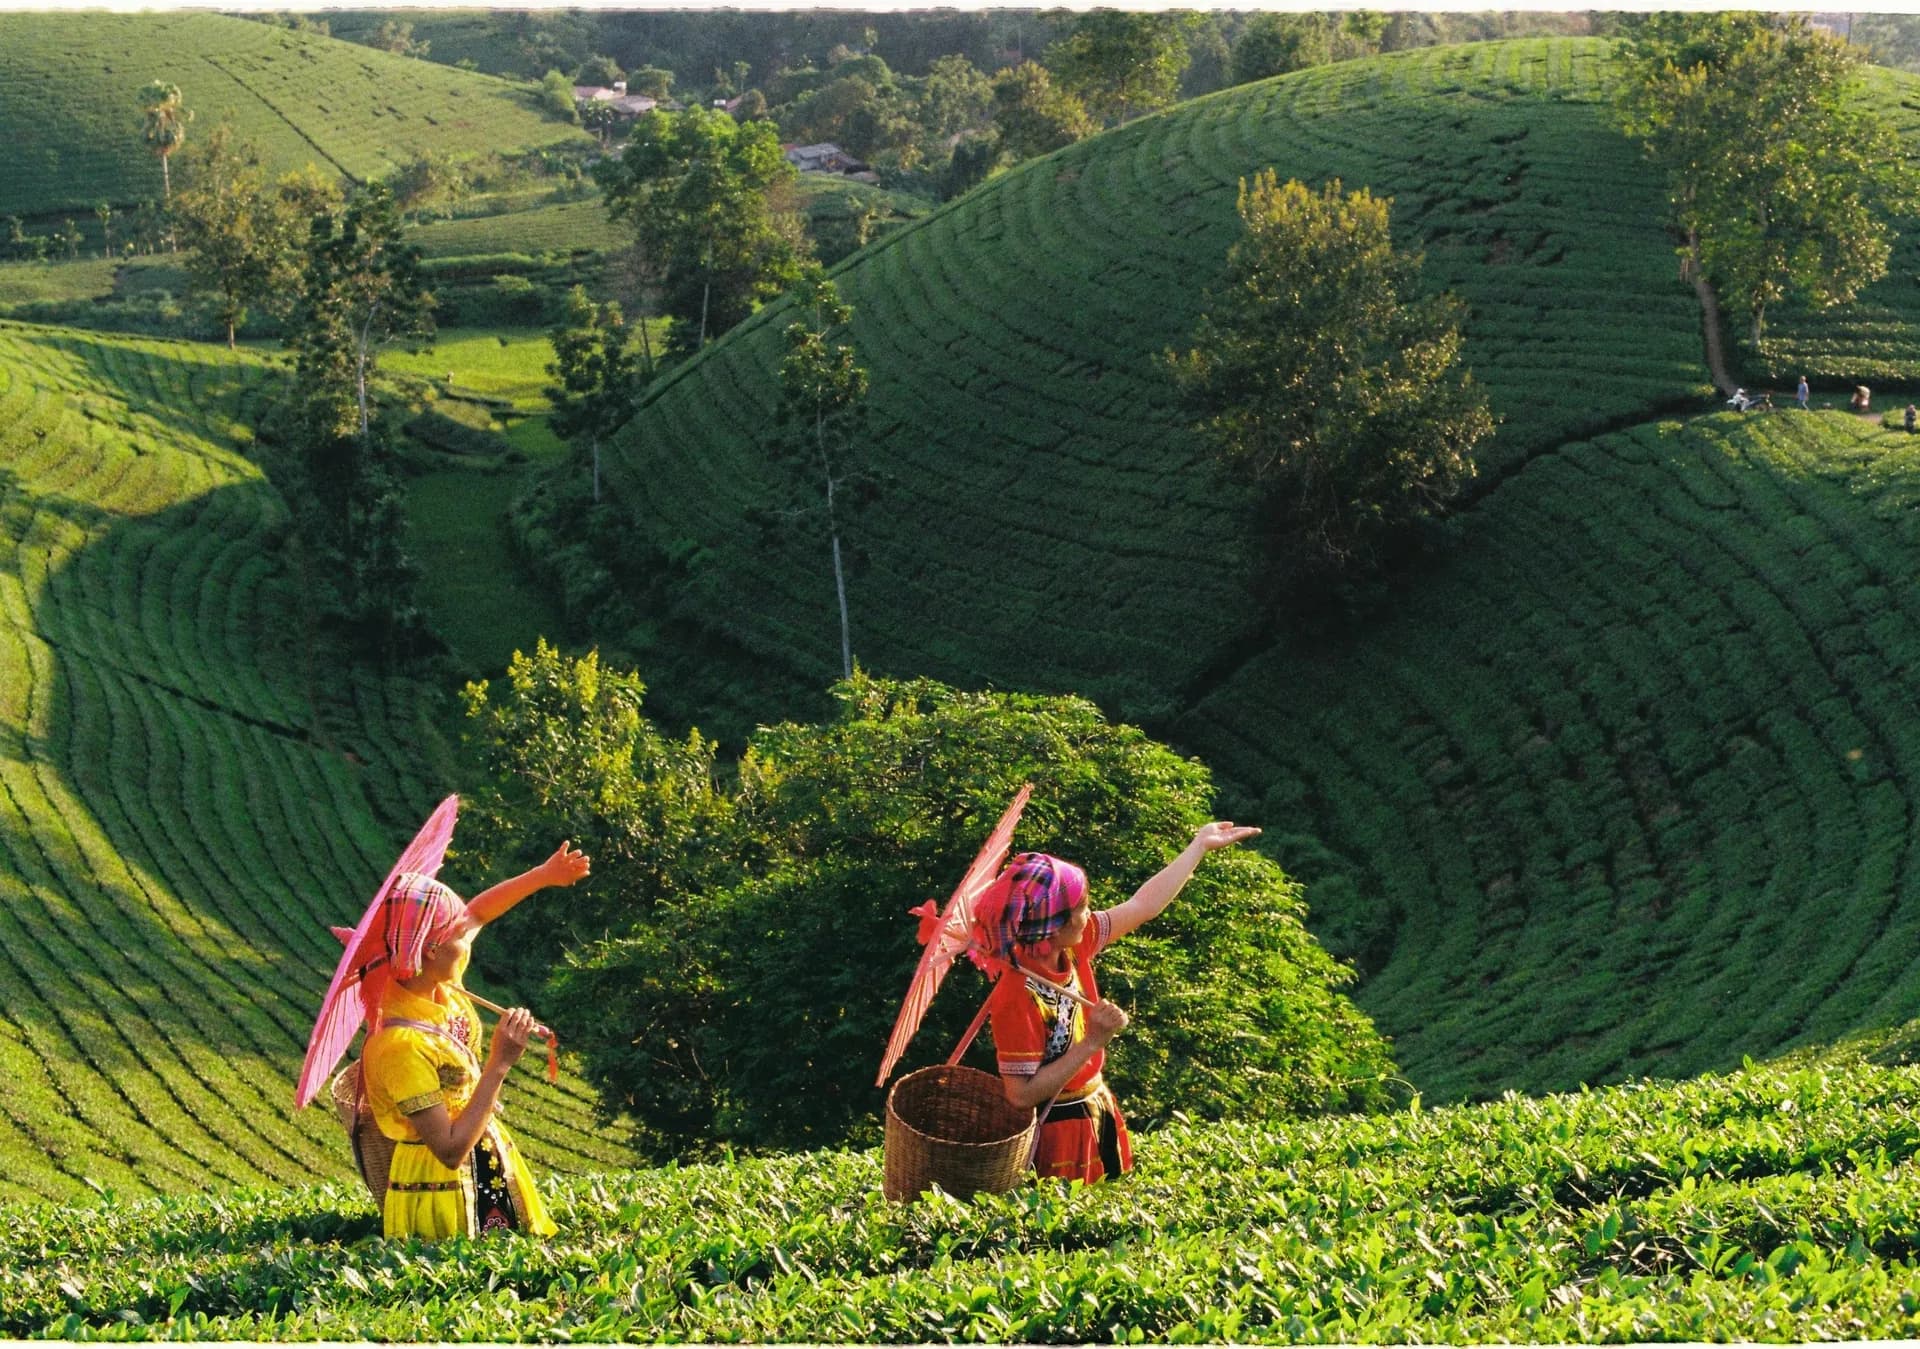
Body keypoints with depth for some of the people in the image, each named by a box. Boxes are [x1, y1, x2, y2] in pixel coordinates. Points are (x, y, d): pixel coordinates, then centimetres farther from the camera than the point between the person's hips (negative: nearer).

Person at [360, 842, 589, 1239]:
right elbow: (450, 1149, -28)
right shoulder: (400, 1043, -30)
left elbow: (476, 912, 15)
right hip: (446, 1196, -9)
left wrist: (542, 876, 12)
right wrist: (499, 1065, -29)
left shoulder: (440, 991, -5)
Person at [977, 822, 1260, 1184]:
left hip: (1096, 1110, 8)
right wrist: (1093, 1042, -31)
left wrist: (1200, 846, 6)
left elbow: (1143, 905, 2)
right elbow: (1022, 1095, -30)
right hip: (1056, 1132, -8)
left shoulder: (1073, 947, -10)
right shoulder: (1017, 998, -33)